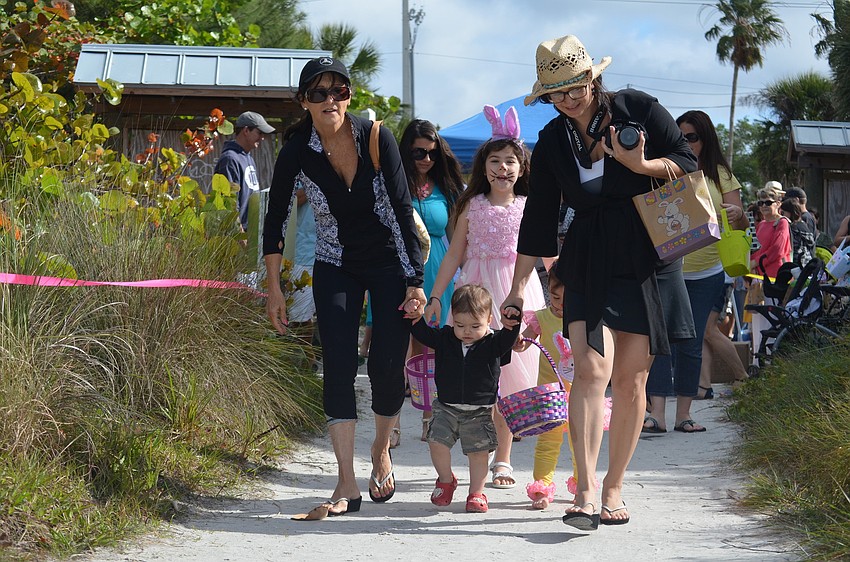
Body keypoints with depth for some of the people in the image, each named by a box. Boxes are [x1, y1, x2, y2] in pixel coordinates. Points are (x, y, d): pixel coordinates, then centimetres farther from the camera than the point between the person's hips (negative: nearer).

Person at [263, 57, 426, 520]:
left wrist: (416, 280, -13)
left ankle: (381, 449, 25)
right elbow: (275, 220, -4)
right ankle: (347, 486, -10)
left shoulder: (376, 138, -16)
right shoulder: (297, 153, -14)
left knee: (387, 367, -5)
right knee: (338, 367, -10)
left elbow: (402, 210, -12)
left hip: (390, 263, -1)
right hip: (336, 269, 1)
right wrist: (274, 289, -5)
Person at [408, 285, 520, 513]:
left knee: (478, 451, -2)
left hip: (480, 411, -1)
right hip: (446, 407, 1)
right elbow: (422, 333, -1)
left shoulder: (493, 343, -5)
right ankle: (446, 480, 16)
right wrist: (415, 316, -20)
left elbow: (508, 338, -21)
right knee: (437, 443, -10)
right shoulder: (444, 338, 0)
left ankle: (476, 493, 14)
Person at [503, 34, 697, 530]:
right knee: (592, 368, -16)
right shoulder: (553, 141, 6)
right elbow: (539, 216, 10)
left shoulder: (639, 109, -1)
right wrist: (519, 286, 9)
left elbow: (687, 162, 3)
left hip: (648, 261, -1)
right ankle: (586, 493, -19)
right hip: (589, 264, 1)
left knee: (631, 378, 0)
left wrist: (641, 165, -17)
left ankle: (614, 488, 13)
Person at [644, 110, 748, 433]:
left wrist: (737, 214, -19)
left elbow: (741, 225, 4)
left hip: (707, 274, 1)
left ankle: (683, 414, 11)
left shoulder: (720, 174, 6)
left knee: (691, 345, 5)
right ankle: (657, 414, -12)